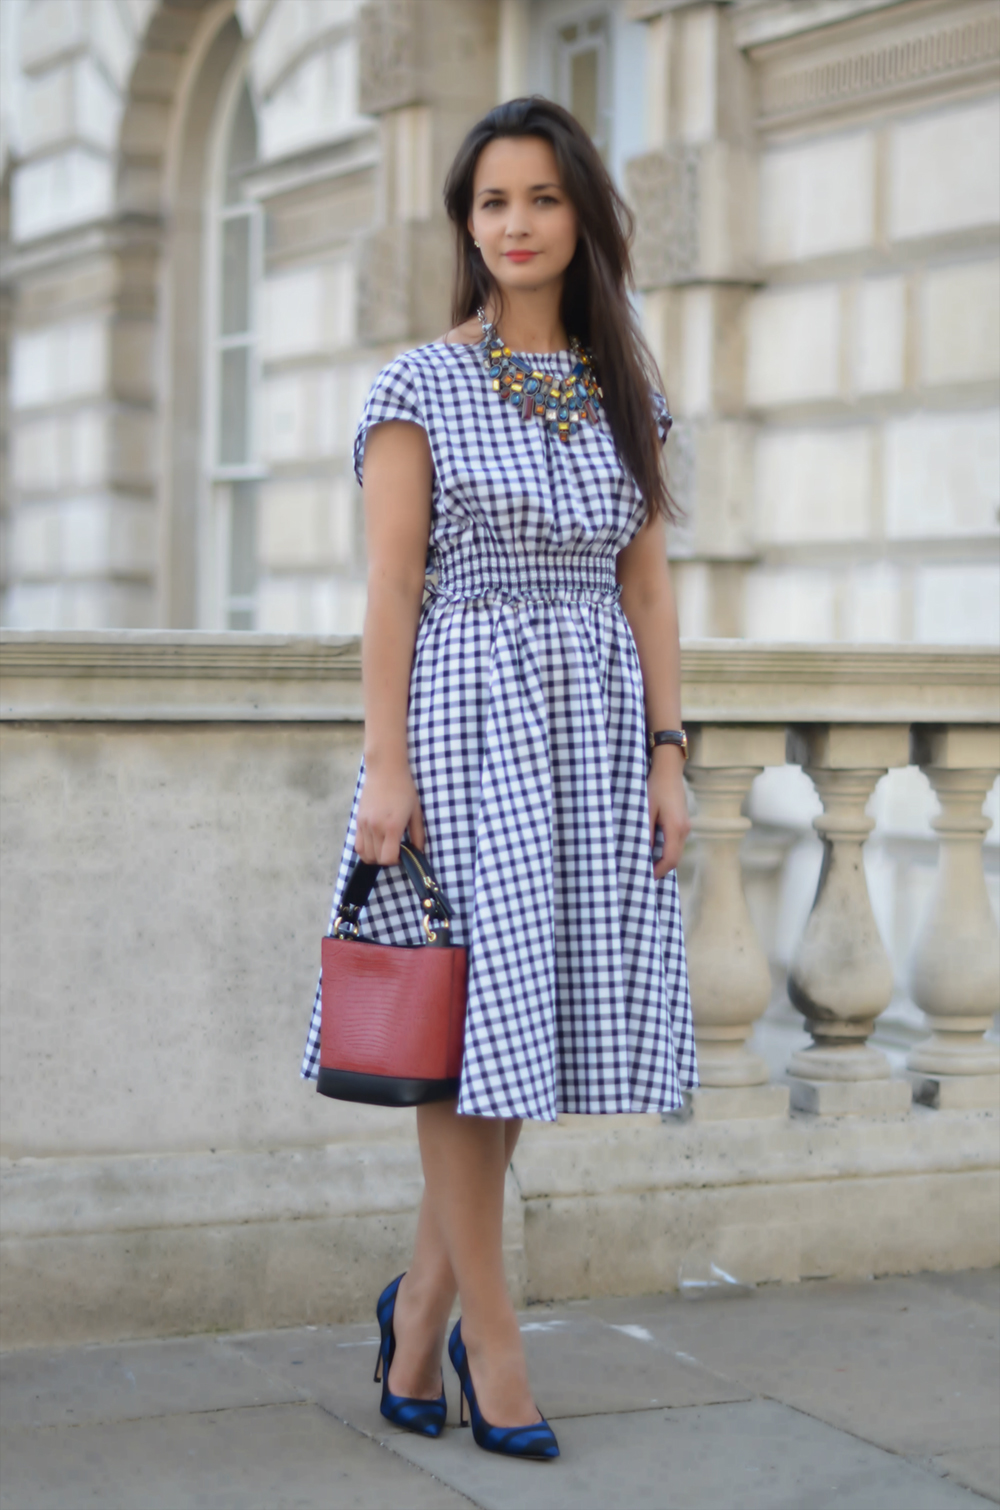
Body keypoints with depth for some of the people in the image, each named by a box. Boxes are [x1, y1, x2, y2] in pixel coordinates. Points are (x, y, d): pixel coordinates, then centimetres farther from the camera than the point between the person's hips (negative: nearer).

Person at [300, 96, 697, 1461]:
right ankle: (492, 1343, 5)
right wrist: (386, 767, -10)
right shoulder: (420, 388, 1)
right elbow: (391, 589, -4)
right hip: (467, 718, -4)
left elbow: (648, 588, 11)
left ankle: (422, 1301, 20)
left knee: (536, 1018, 5)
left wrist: (669, 756, 3)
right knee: (474, 1023, -4)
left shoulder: (624, 391, 12)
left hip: (596, 726, 4)